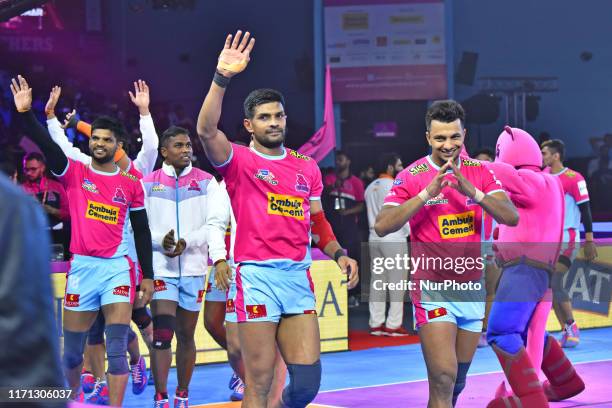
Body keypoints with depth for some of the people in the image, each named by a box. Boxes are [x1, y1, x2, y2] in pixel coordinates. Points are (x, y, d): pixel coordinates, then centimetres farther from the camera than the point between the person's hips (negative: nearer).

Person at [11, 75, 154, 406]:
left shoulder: (131, 185, 6)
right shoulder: (74, 173, 3)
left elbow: (142, 232, 11)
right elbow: (47, 145, -14)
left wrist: (148, 276, 9)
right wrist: (26, 113, -29)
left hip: (118, 268, 0)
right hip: (82, 267, 1)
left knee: (116, 348, -8)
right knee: (72, 348, 10)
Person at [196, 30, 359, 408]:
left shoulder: (307, 167, 14)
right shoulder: (239, 160, 0)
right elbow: (206, 130, -19)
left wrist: (339, 254, 6)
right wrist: (222, 78, -29)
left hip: (299, 277, 4)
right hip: (257, 277, -4)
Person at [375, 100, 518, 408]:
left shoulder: (479, 172, 3)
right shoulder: (411, 176, -7)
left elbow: (511, 217, -8)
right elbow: (382, 227, -17)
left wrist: (472, 191, -23)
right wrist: (427, 193, -25)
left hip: (473, 287, 4)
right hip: (433, 289, -4)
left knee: (458, 380, 13)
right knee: (444, 379, -15)